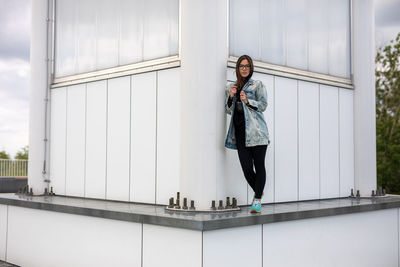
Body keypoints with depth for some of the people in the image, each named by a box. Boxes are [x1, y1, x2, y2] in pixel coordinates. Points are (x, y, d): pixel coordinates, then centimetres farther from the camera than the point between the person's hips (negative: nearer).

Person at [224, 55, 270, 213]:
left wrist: (247, 100, -16)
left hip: (256, 131, -3)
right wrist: (231, 96, -1)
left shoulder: (258, 85, 8)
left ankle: (257, 200, 2)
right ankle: (258, 192, 21)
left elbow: (263, 105, -3)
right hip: (240, 132, 3)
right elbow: (228, 110, 16)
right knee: (246, 168, -4)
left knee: (259, 166, -5)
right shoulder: (230, 87, 19)